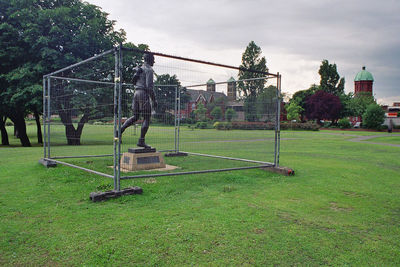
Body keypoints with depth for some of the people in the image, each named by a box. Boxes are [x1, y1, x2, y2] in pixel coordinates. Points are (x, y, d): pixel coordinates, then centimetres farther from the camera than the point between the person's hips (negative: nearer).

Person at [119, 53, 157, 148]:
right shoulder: (149, 70, -8)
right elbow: (149, 86, -17)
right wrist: (154, 100, -13)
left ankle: (120, 130, -1)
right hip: (144, 94, -8)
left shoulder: (140, 69, 19)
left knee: (135, 117, 14)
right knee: (146, 118, -2)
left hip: (136, 93, 9)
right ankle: (141, 141, -3)